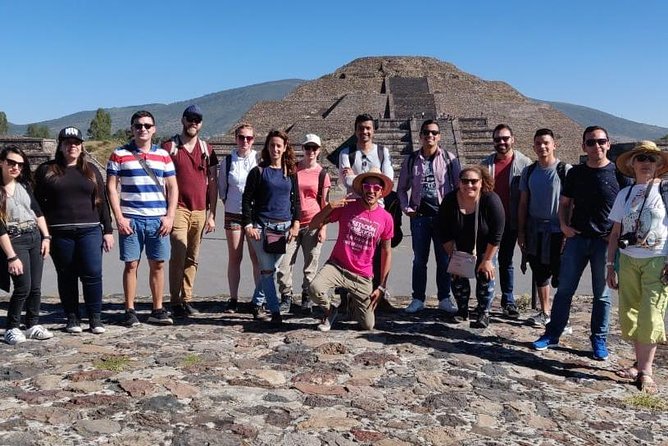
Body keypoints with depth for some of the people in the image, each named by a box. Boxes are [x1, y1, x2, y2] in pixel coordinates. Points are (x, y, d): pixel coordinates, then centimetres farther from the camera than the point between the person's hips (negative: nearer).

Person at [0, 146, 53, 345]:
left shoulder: (24, 185, 7)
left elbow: (37, 211, 13)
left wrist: (46, 237, 3)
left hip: (35, 237, 5)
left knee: (36, 286, 6)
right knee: (23, 286, -12)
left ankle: (33, 325, 18)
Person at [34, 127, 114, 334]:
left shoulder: (91, 170, 12)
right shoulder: (46, 170, 7)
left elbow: (102, 202, 11)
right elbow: (38, 203, 6)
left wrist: (108, 230, 6)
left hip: (90, 230, 1)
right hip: (60, 233, 0)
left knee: (93, 274, -7)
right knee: (66, 277, 6)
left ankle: (95, 317, 4)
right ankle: (72, 317, 17)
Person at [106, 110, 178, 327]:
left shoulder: (163, 155, 10)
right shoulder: (119, 155, 3)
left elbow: (172, 187, 10)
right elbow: (111, 187, 1)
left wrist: (170, 216, 0)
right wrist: (119, 217, -7)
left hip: (158, 220, 2)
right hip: (130, 219, -2)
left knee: (158, 264, 6)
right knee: (131, 264, 0)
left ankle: (158, 310, 15)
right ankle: (130, 311, 10)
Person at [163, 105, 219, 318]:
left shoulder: (206, 150, 13)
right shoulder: (169, 147, 3)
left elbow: (213, 183, 13)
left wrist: (212, 214, 8)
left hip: (200, 211, 4)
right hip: (178, 209, -4)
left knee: (192, 258, 7)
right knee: (179, 255, -12)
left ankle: (187, 299, 15)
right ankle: (175, 302, -5)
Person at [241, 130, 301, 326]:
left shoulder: (291, 172, 12)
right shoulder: (259, 172, 1)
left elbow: (296, 200, 14)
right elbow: (247, 199, 0)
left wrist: (295, 225, 3)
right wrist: (248, 225, -9)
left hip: (284, 227, 4)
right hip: (262, 226, -3)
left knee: (272, 268, 7)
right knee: (267, 270, -9)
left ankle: (256, 303, 24)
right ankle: (275, 312, -7)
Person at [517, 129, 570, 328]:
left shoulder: (565, 170, -7)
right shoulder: (529, 171, 7)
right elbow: (523, 203, 10)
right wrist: (521, 231, 7)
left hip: (557, 231, -5)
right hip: (535, 231, 5)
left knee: (561, 277, 0)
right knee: (540, 274, 13)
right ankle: (544, 313, 26)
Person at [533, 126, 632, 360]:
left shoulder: (619, 173, -2)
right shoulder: (575, 173, 6)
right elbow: (564, 202, 15)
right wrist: (564, 225, 0)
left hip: (605, 242, -2)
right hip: (576, 238, 2)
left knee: (602, 294, 7)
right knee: (564, 289, 5)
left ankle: (599, 340, 20)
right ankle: (552, 334, 15)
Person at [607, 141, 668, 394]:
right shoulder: (625, 194, 8)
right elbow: (615, 233, 12)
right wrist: (610, 265, 8)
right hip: (628, 260, 4)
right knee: (628, 316, 6)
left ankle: (645, 371, 3)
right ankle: (640, 363, 21)